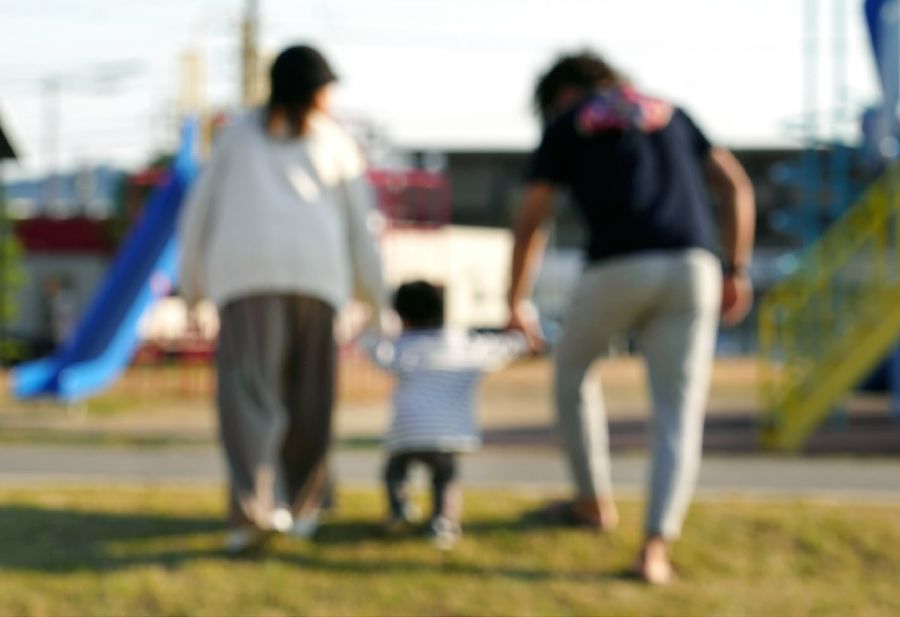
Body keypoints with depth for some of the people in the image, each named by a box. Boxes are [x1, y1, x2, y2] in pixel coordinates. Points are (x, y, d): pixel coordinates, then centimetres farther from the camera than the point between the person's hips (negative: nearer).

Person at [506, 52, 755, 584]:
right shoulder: (669, 113, 25)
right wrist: (738, 272, 18)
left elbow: (530, 224, 11)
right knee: (679, 415, 5)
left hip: (617, 269, -2)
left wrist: (517, 303, 20)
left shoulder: (566, 124, 15)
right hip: (692, 266, 3)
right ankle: (657, 546, -10)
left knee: (572, 369, 26)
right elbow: (736, 186, 17)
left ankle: (595, 501, 32)